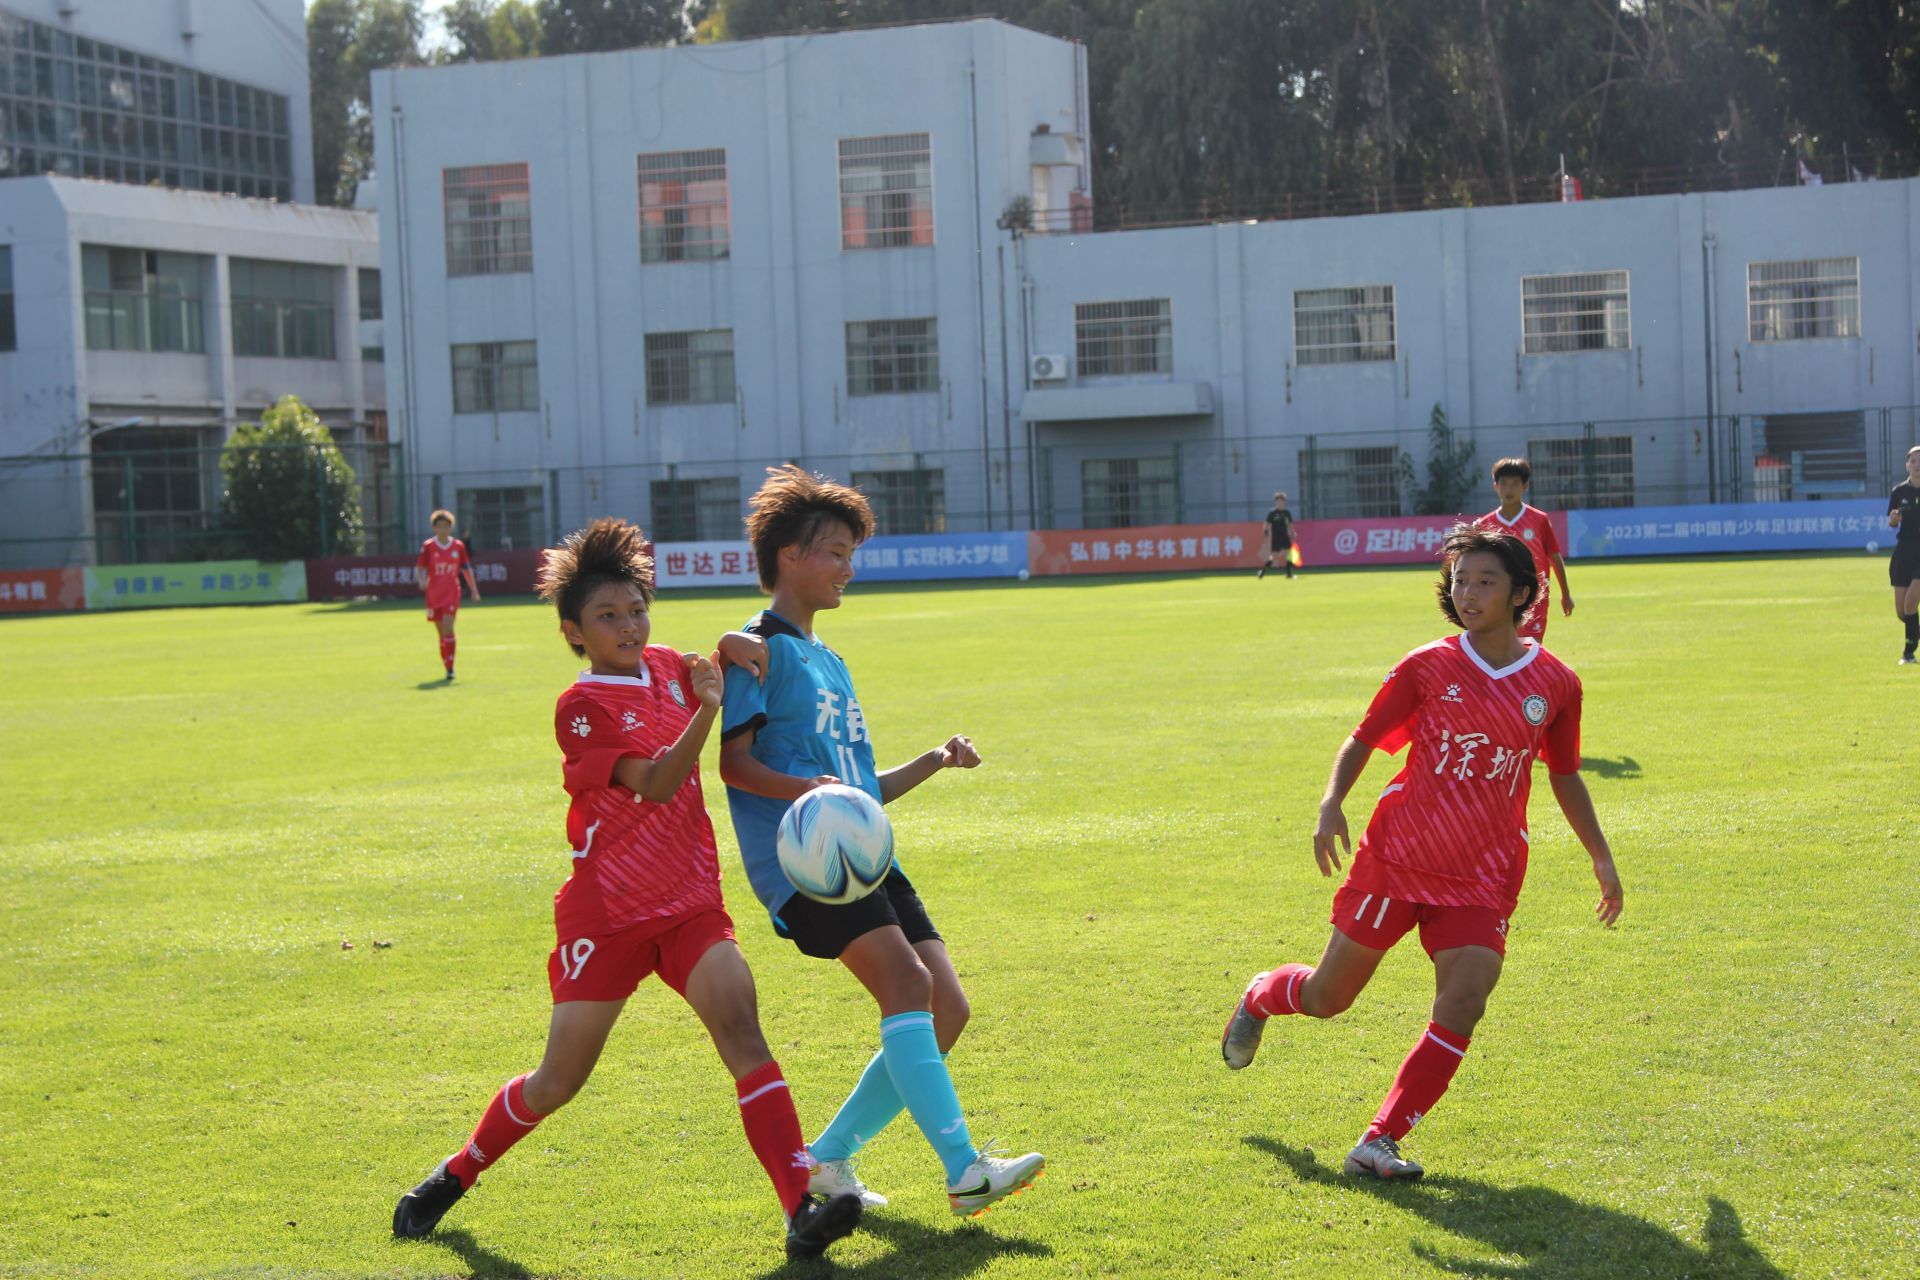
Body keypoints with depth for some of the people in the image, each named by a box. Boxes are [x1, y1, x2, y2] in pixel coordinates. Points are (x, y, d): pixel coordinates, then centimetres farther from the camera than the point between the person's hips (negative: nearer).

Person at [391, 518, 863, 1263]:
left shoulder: (669, 668, 8)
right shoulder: (580, 706, -10)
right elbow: (654, 783, -21)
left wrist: (731, 649, 3)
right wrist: (705, 711, -34)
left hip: (691, 904, 4)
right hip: (606, 913, -4)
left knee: (743, 1034, -19)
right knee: (559, 1082, 5)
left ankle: (803, 1209, -27)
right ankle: (455, 1176, 30)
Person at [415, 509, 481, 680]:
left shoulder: (458, 546, 3)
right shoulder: (428, 546, 0)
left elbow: (467, 569, 11)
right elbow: (419, 568, 1)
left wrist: (474, 591, 13)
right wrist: (421, 581, -20)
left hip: (452, 593, -1)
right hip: (433, 594, 1)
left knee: (448, 629, -16)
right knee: (442, 632, 8)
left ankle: (450, 667, -15)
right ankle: (447, 667, 20)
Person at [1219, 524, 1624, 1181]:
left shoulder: (1556, 684, 4)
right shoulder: (1427, 668, -2)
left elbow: (1565, 776, 17)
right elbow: (1363, 739, 2)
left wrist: (1600, 856, 14)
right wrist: (1332, 805, -15)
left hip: (1483, 880, 1)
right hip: (1395, 856, -1)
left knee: (1461, 1010, -17)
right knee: (1326, 998, 8)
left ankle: (1378, 1143, -10)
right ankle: (1261, 996, 44)